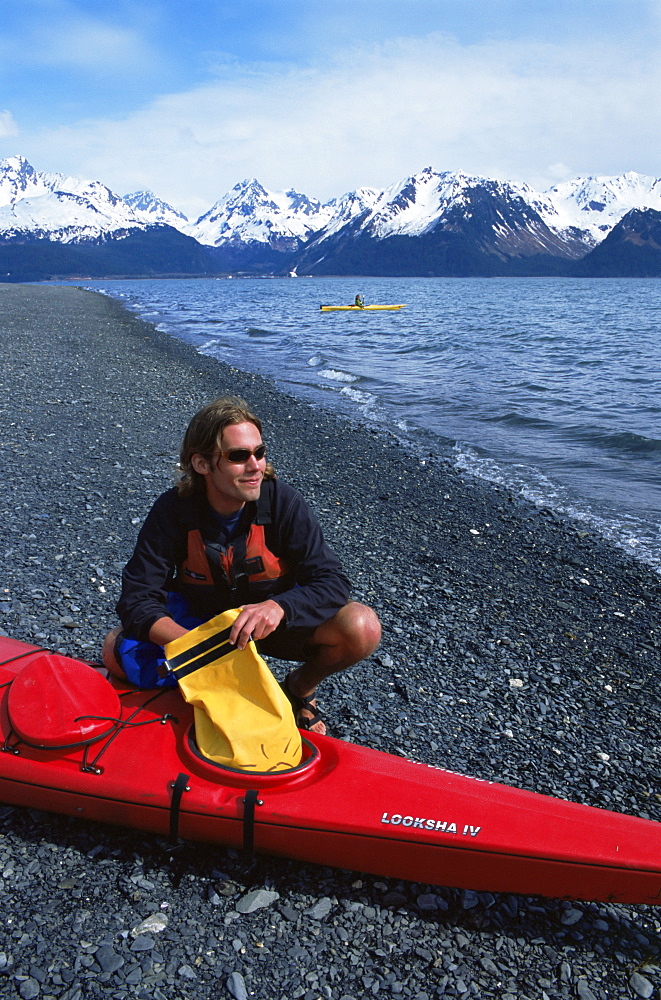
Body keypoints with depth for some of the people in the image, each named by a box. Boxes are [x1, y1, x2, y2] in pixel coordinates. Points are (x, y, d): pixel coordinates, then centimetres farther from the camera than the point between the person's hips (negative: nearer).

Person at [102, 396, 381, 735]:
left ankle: (299, 687, 5)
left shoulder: (282, 501, -22)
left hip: (278, 618, 0)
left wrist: (278, 606, -46)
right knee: (117, 650, -23)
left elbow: (332, 582, -24)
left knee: (362, 627, -27)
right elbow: (136, 599, -21)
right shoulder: (172, 511, -20)